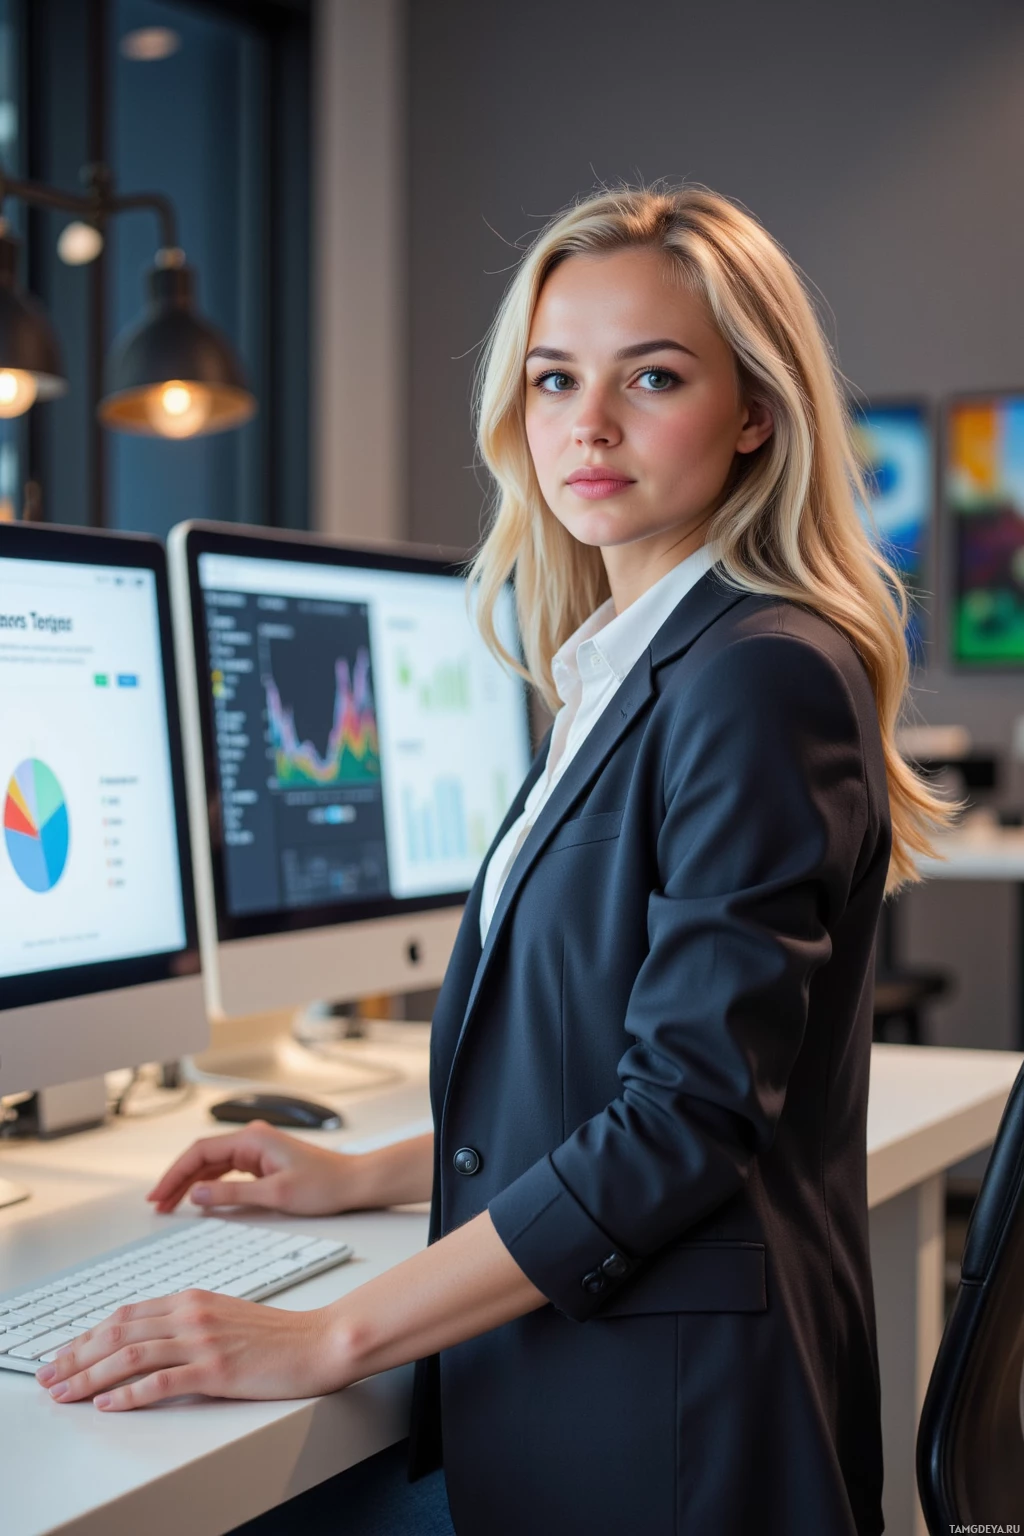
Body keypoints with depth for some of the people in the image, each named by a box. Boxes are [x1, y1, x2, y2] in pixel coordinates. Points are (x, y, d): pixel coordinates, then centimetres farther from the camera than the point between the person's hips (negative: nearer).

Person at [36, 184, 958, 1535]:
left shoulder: (762, 679, -19)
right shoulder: (624, 675, 10)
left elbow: (688, 1113, -23)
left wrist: (327, 1342, -21)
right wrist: (368, 1177, 16)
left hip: (676, 1423, -8)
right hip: (553, 1385, 8)